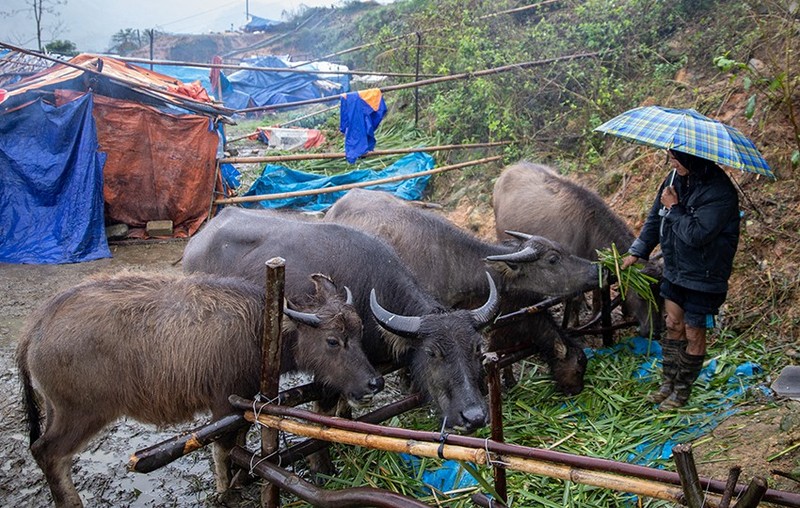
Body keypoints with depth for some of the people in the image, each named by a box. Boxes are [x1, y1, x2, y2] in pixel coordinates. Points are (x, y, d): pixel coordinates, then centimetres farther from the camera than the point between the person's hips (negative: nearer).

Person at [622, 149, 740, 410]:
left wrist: (673, 208, -20)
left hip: (703, 277, -7)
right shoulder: (675, 178, -1)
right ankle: (668, 382, 29)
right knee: (673, 325, 15)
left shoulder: (719, 192, -25)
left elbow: (697, 234, -31)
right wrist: (637, 252, 11)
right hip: (675, 269, 7)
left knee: (693, 334, 8)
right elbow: (655, 217, 11)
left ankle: (683, 390, 24)